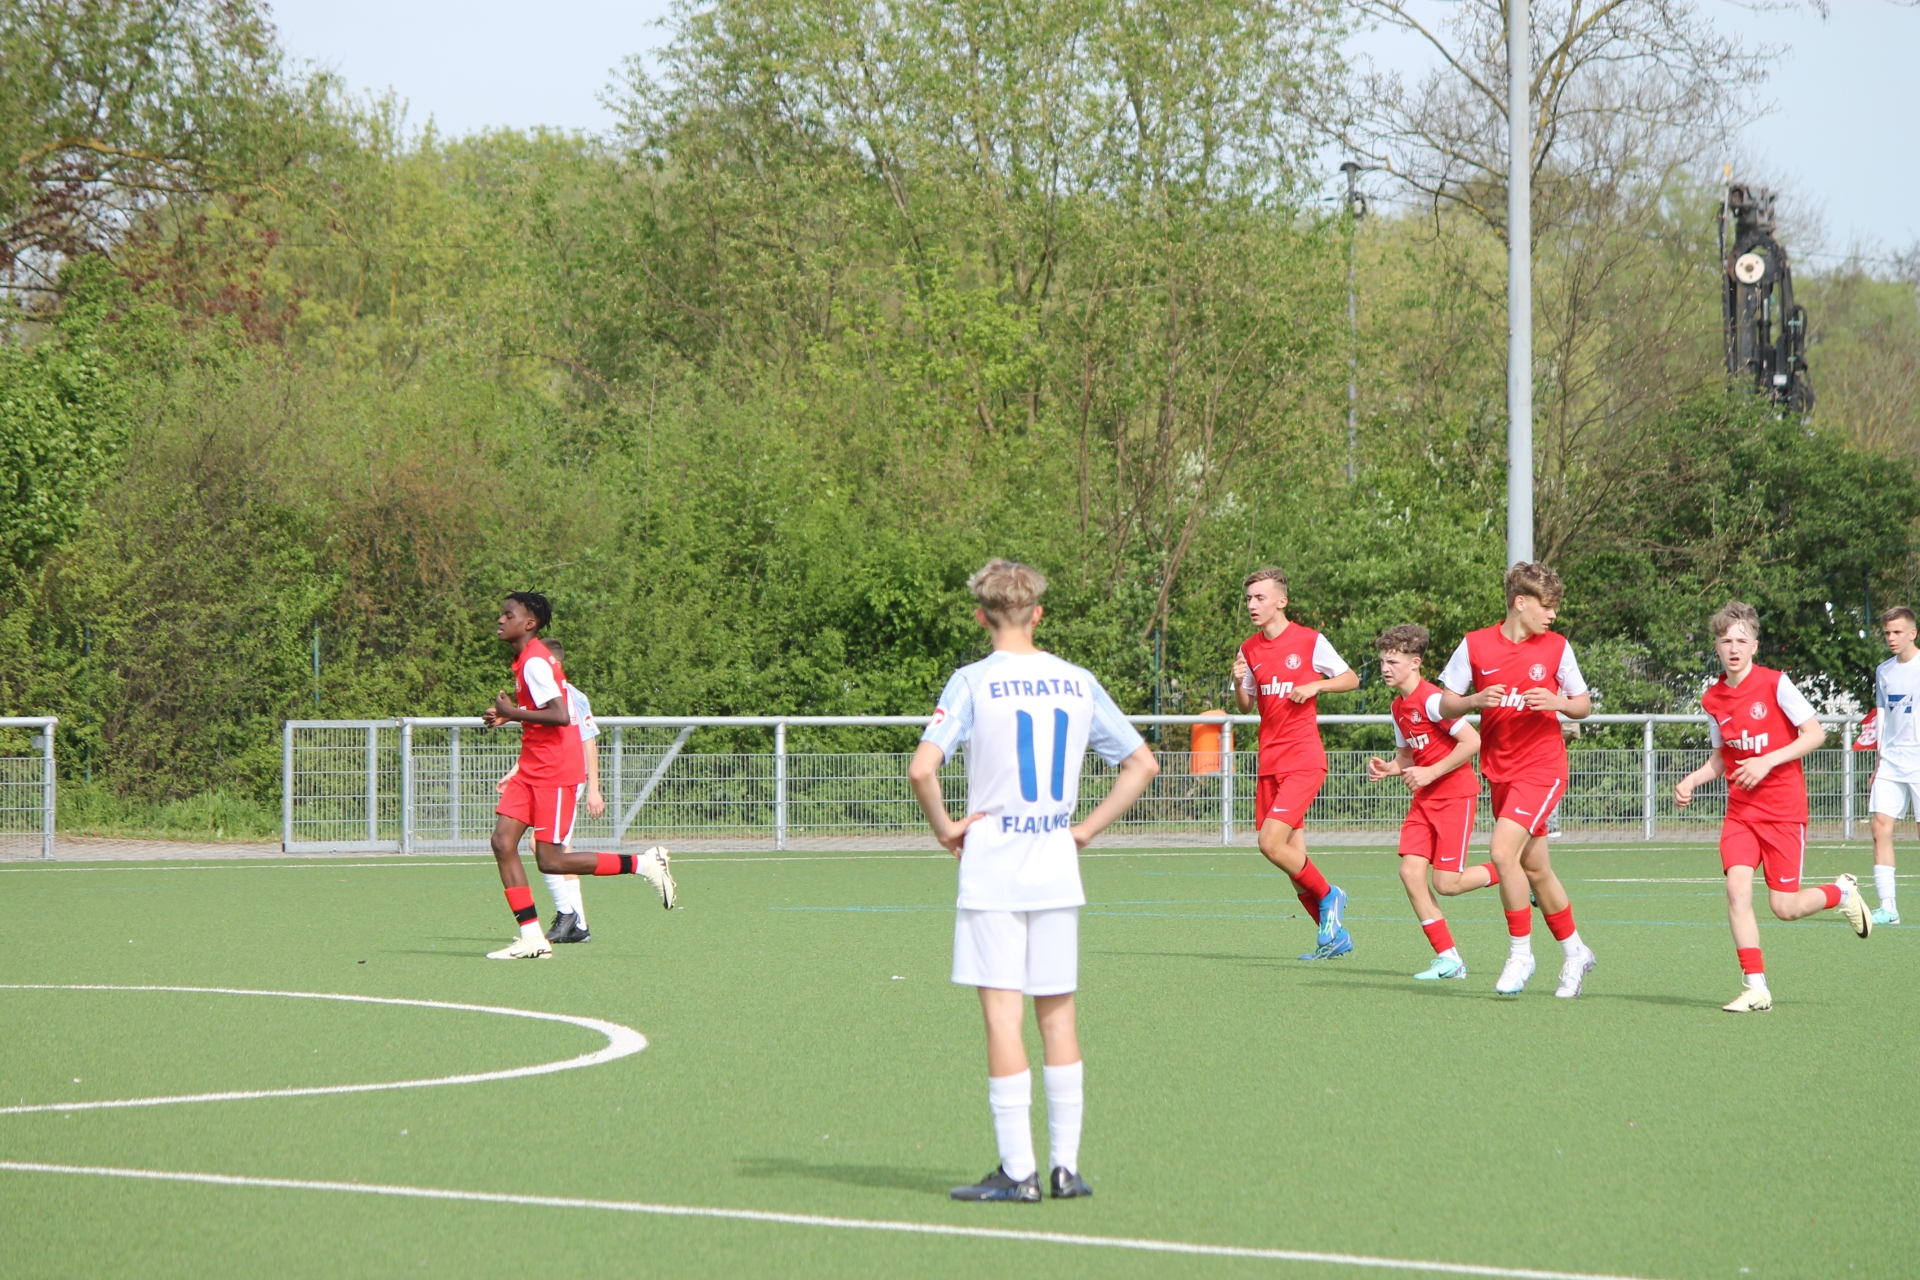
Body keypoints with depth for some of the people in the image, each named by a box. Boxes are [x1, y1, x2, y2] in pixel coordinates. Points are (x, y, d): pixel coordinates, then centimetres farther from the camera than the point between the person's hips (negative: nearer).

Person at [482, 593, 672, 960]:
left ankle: (643, 864, 5)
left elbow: (561, 716, -27)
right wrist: (507, 717, 12)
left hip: (555, 771, -10)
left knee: (551, 860, -8)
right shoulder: (528, 660, 14)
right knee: (503, 842, -3)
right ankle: (532, 938, -2)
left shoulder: (534, 662, -17)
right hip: (531, 769, 10)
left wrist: (513, 713, -20)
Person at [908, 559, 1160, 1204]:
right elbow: (1142, 764, 11)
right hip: (1057, 872, 4)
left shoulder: (974, 682, -7)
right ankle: (1065, 1165, 10)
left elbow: (922, 768, -19)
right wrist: (1088, 828, 12)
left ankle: (1017, 1172, -3)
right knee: (1058, 1016, 10)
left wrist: (945, 827, -4)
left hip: (992, 870, -4)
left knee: (1002, 1014, -2)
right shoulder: (1078, 683, 6)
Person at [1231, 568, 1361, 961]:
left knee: (1272, 843, -19)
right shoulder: (1249, 650, 11)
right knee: (1293, 856, 5)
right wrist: (1239, 683, -4)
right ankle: (1335, 934, 17)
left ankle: (1328, 895, 4)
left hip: (1303, 760, -6)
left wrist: (1315, 685, -11)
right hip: (1269, 762, 6)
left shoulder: (1310, 641, -4)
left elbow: (1351, 679, 5)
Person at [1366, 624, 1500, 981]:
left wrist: (1430, 773, -18)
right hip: (1425, 800, 8)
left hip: (1456, 794, -8)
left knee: (1446, 884, -11)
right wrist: (1387, 768, 0)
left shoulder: (1431, 699, -18)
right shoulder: (1399, 706, 10)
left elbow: (1472, 742, -22)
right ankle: (1448, 958, -1)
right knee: (1410, 871, -6)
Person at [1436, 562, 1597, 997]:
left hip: (1542, 767, -4)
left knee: (1503, 851, -21)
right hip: (1499, 769, 4)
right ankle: (1575, 952, 28)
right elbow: (1446, 706, 3)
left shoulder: (1556, 647, -2)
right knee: (1534, 868, 11)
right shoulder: (1475, 645, 0)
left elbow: (1584, 705, 5)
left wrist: (1557, 703, -16)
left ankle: (1521, 953, -7)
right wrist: (1477, 700, -17)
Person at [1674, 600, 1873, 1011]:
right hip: (1741, 809, 4)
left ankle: (1842, 893, 29)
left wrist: (1768, 761, -19)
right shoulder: (1712, 699, 4)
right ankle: (1756, 988, -10)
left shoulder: (1775, 684, -11)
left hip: (1783, 809, -4)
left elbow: (1816, 733, -9)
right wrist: (1691, 781, -2)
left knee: (1784, 907, -4)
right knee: (1737, 888, -16)